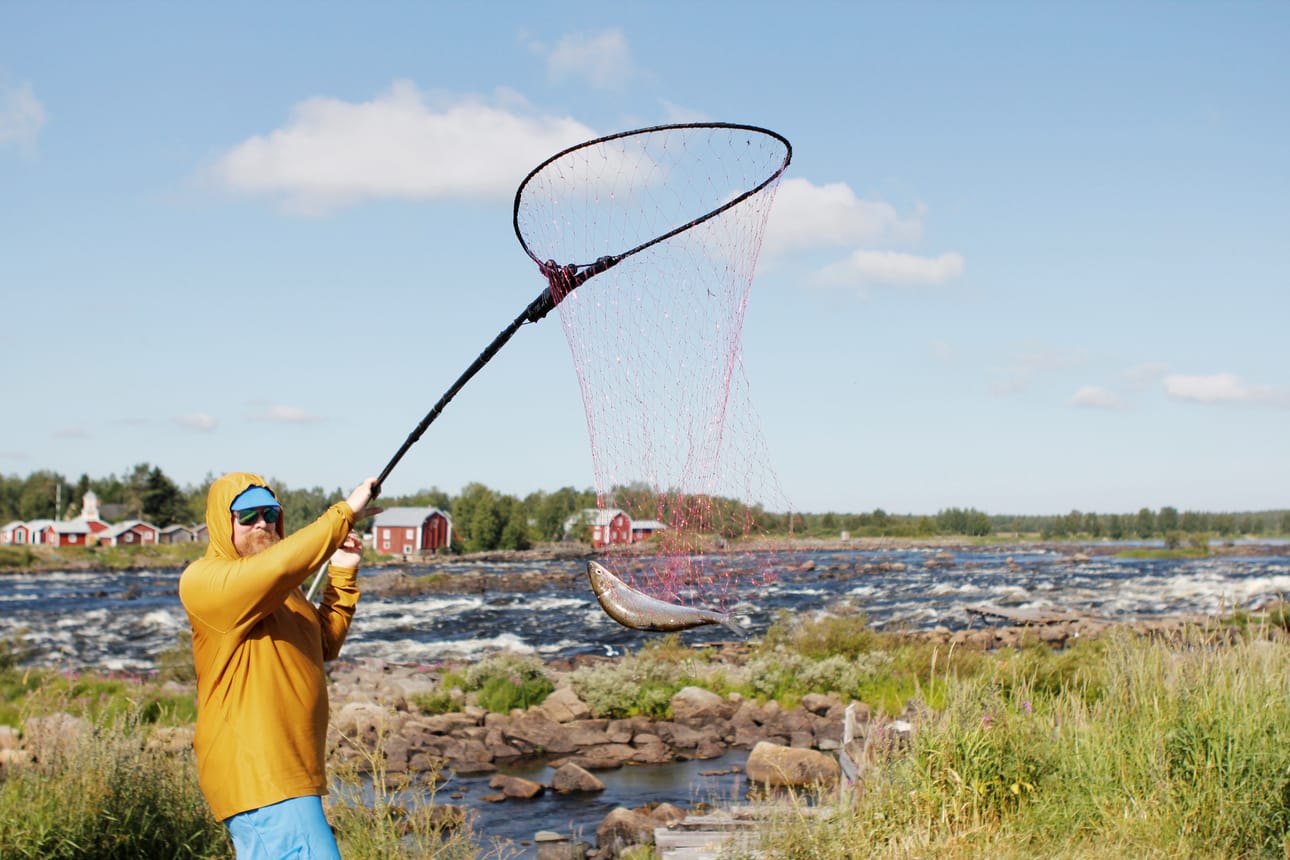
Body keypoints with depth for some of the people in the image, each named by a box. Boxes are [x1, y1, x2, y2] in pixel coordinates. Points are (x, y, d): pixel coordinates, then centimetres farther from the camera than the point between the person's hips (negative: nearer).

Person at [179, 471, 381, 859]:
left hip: (290, 774, 10)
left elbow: (325, 644, 19)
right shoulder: (203, 580, -11)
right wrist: (344, 514, -25)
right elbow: (273, 568, -30)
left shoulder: (279, 589, 21)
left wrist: (342, 575, 9)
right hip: (256, 778, -10)